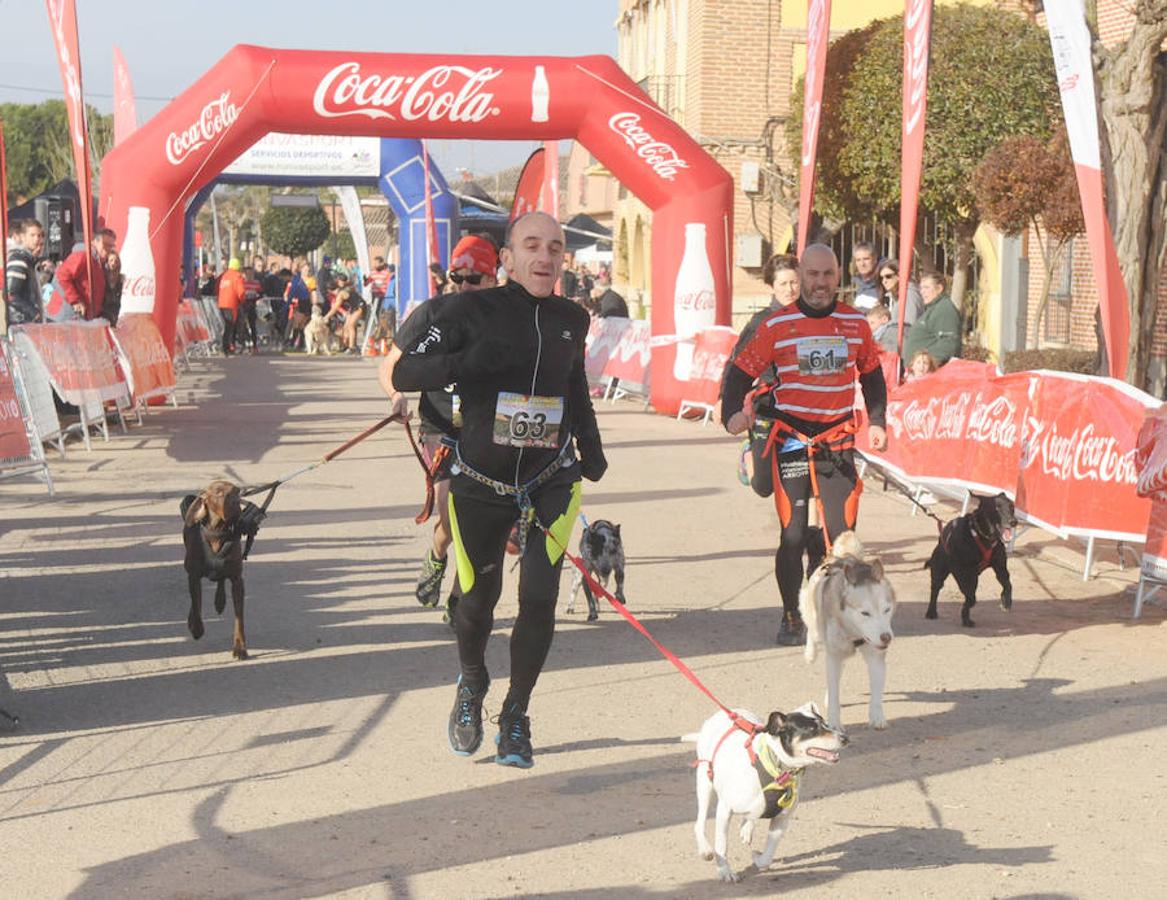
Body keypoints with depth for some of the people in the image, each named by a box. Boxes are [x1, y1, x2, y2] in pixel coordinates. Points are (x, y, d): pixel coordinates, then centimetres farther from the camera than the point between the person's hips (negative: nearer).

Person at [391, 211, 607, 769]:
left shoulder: (571, 320, 5)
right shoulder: (474, 312, -9)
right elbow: (404, 374, -14)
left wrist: (589, 445, 16)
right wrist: (467, 362, -30)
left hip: (551, 481, 2)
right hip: (481, 481, -2)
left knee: (539, 597, -9)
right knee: (477, 599, 7)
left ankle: (515, 716, 10)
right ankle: (471, 686, 40)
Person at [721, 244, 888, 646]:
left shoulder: (855, 323, 6)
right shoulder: (777, 325, -3)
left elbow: (872, 376, 20)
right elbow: (741, 371, -1)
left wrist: (877, 422, 14)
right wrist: (732, 414, -16)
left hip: (838, 441, 2)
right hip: (791, 441, -2)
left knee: (840, 533, -3)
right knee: (793, 535, -3)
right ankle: (792, 617, 12)